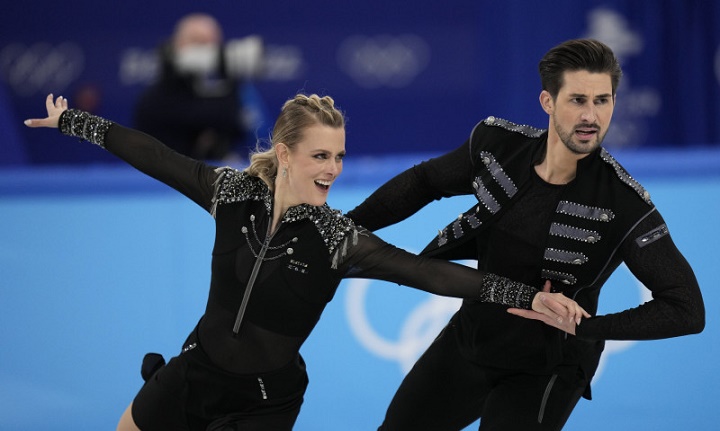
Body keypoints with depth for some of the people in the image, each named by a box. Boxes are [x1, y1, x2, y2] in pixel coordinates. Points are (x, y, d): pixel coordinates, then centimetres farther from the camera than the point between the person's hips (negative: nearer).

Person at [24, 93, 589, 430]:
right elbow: (156, 157, -2)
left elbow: (425, 271, -29)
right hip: (193, 371, 3)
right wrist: (72, 121, 7)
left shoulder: (338, 239, -20)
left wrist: (528, 296, -39)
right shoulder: (235, 194, -12)